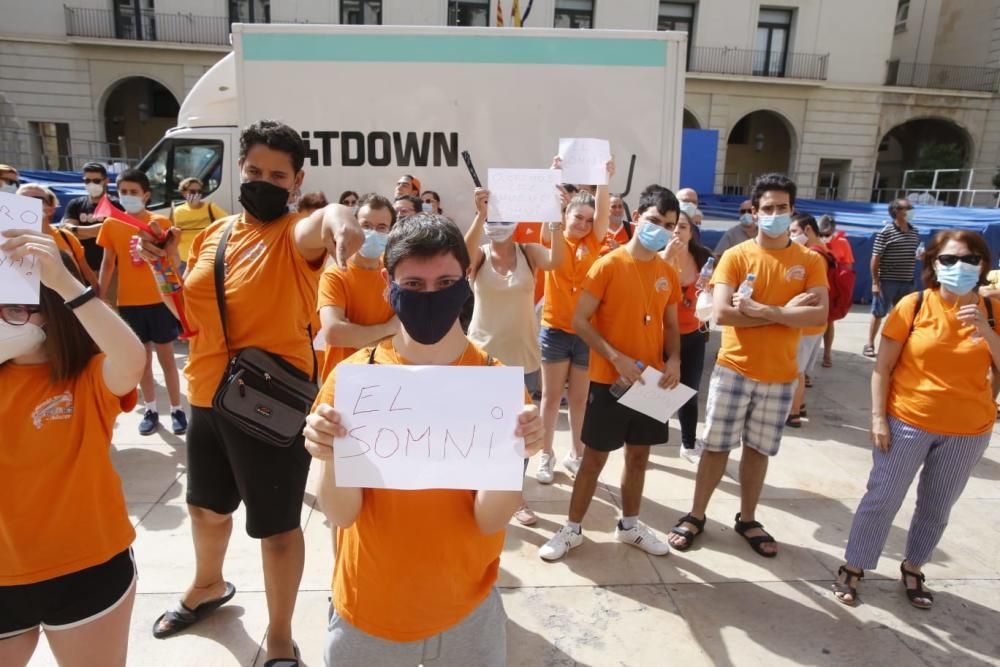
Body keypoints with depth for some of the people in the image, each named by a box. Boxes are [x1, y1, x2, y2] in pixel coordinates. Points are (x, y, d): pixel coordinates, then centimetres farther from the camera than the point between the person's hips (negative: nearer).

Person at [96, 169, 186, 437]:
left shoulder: (161, 222, -2)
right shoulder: (110, 224, 3)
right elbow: (108, 264, 8)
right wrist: (101, 297, 5)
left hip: (159, 300, -2)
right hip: (128, 302, 2)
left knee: (166, 357, 5)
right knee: (142, 359, 11)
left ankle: (176, 409, 13)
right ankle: (150, 409, 22)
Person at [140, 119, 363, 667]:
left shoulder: (296, 236, -13)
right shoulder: (212, 236, 6)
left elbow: (323, 224, -39)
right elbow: (191, 317, 16)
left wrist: (339, 218, -63)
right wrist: (164, 267, -1)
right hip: (207, 400, 7)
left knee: (277, 526, 8)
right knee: (206, 505, 26)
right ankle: (208, 586, 57)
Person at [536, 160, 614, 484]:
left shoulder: (593, 242, 4)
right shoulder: (554, 237, 0)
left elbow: (603, 211, -9)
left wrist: (604, 179, -25)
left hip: (587, 332, 2)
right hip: (555, 330, -1)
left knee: (580, 398, 11)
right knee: (551, 396, 8)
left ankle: (577, 454, 26)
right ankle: (547, 455, 21)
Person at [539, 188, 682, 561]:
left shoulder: (668, 273, 6)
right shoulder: (608, 265, -11)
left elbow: (671, 325, 14)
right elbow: (579, 321, -13)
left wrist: (674, 360, -4)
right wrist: (617, 358, -21)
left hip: (652, 380, 5)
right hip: (609, 380, -5)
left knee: (639, 456, 16)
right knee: (594, 459, 5)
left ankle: (629, 526, 34)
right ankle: (572, 529, 22)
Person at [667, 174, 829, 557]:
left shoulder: (810, 261, 1)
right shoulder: (735, 256, -5)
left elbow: (820, 314, -12)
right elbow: (722, 313, -17)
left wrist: (762, 310, -20)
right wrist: (786, 312, -15)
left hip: (780, 376, 2)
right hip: (734, 370, -1)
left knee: (758, 449, 14)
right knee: (716, 446, 7)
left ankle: (747, 520, 31)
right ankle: (695, 516, 22)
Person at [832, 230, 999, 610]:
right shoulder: (914, 305, -9)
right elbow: (882, 367, -6)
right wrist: (878, 416, -11)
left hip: (968, 432, 3)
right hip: (908, 423, -2)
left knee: (936, 508, 16)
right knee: (882, 499, 4)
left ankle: (913, 569, 36)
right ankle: (853, 567, 20)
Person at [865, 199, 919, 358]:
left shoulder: (914, 233, 9)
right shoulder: (886, 232, -10)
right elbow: (875, 258, -11)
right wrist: (875, 282, -14)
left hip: (907, 282, 6)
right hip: (887, 281, -5)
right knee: (878, 314, 4)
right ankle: (870, 344, 14)